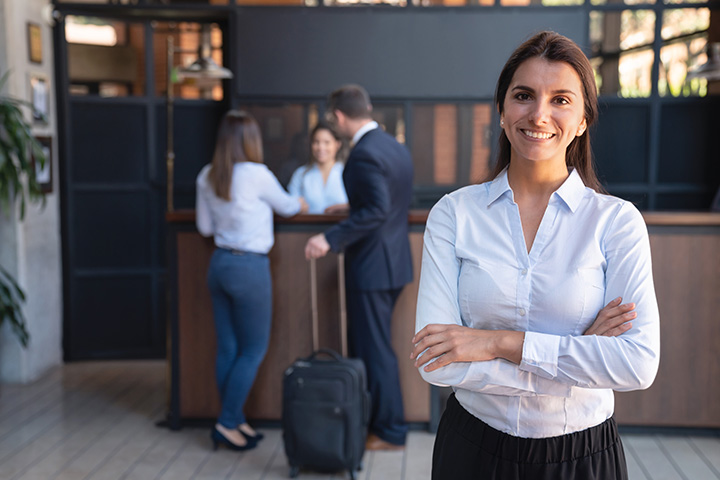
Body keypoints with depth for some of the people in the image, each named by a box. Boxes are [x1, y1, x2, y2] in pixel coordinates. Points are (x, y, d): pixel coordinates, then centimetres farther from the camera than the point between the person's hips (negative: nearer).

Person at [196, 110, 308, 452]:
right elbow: (286, 207, 4)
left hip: (219, 263, 7)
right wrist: (300, 203, 26)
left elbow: (204, 227, 11)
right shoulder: (256, 174, -13)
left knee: (227, 349, 12)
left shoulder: (207, 177, 4)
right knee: (254, 349, 4)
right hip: (249, 267, -7)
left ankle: (235, 422, 21)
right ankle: (227, 423, 5)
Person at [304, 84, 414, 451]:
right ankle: (369, 417, 30)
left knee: (374, 349, 1)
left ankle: (390, 432, 12)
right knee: (364, 345, 19)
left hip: (372, 265, -10)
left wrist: (331, 238, -28)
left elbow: (376, 210, -27)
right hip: (394, 261, 10)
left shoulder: (364, 154, -19)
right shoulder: (396, 148, 11)